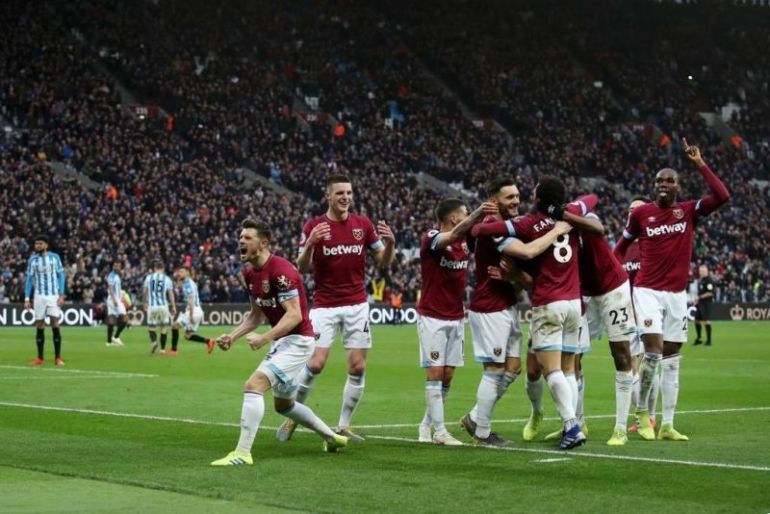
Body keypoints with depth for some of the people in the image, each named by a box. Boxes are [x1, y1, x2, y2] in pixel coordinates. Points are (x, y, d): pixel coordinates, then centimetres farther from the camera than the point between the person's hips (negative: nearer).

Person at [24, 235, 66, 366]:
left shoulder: (55, 257, 1)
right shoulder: (32, 260, 5)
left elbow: (61, 276, 2)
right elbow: (29, 279, 8)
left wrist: (61, 295, -6)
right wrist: (27, 298, 1)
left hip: (53, 295, -2)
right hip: (39, 296, 2)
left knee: (55, 325, -6)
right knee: (39, 326, 2)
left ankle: (58, 357, 0)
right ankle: (40, 358, 9)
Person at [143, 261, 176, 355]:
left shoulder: (149, 277, 5)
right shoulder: (167, 279, 2)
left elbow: (145, 292, 15)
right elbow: (171, 294, 1)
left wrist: (145, 303, 30)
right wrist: (174, 307, 6)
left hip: (152, 306, 0)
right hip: (163, 305, 0)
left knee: (151, 326, 10)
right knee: (164, 327, 12)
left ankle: (154, 341, -18)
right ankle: (162, 348, 11)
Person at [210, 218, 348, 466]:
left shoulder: (280, 270, -22)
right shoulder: (250, 273, 6)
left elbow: (295, 315, -26)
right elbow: (256, 315, 16)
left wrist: (264, 338, -33)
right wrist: (233, 336, 3)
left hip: (297, 340, -10)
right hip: (281, 341, 10)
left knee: (254, 385, -23)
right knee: (283, 404, 22)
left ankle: (242, 452, -22)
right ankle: (332, 437, 38)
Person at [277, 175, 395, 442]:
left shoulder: (363, 224, 3)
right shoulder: (313, 226, -3)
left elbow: (383, 262, 8)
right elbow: (302, 268, -5)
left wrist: (390, 243, -13)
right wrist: (310, 244, -24)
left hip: (357, 305, 3)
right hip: (324, 306, -3)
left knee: (357, 368, -1)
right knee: (315, 364, -12)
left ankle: (344, 426, 11)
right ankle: (293, 415, 9)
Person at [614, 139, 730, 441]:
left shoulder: (689, 211, 2)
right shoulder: (640, 213, 0)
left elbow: (722, 196, -13)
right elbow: (622, 245, 14)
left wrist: (700, 164, -12)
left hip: (677, 293, 3)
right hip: (648, 290, -3)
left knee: (672, 359, 6)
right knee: (653, 350, -17)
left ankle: (667, 425, 11)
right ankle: (642, 411, 4)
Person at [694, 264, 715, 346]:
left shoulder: (709, 280, -14)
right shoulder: (700, 280, 15)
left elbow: (710, 293, -20)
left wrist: (700, 297, -17)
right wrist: (697, 299, 11)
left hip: (706, 302, -10)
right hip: (699, 303, 10)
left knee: (706, 320, -10)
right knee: (697, 319, 13)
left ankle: (708, 340, -5)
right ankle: (698, 339, 24)